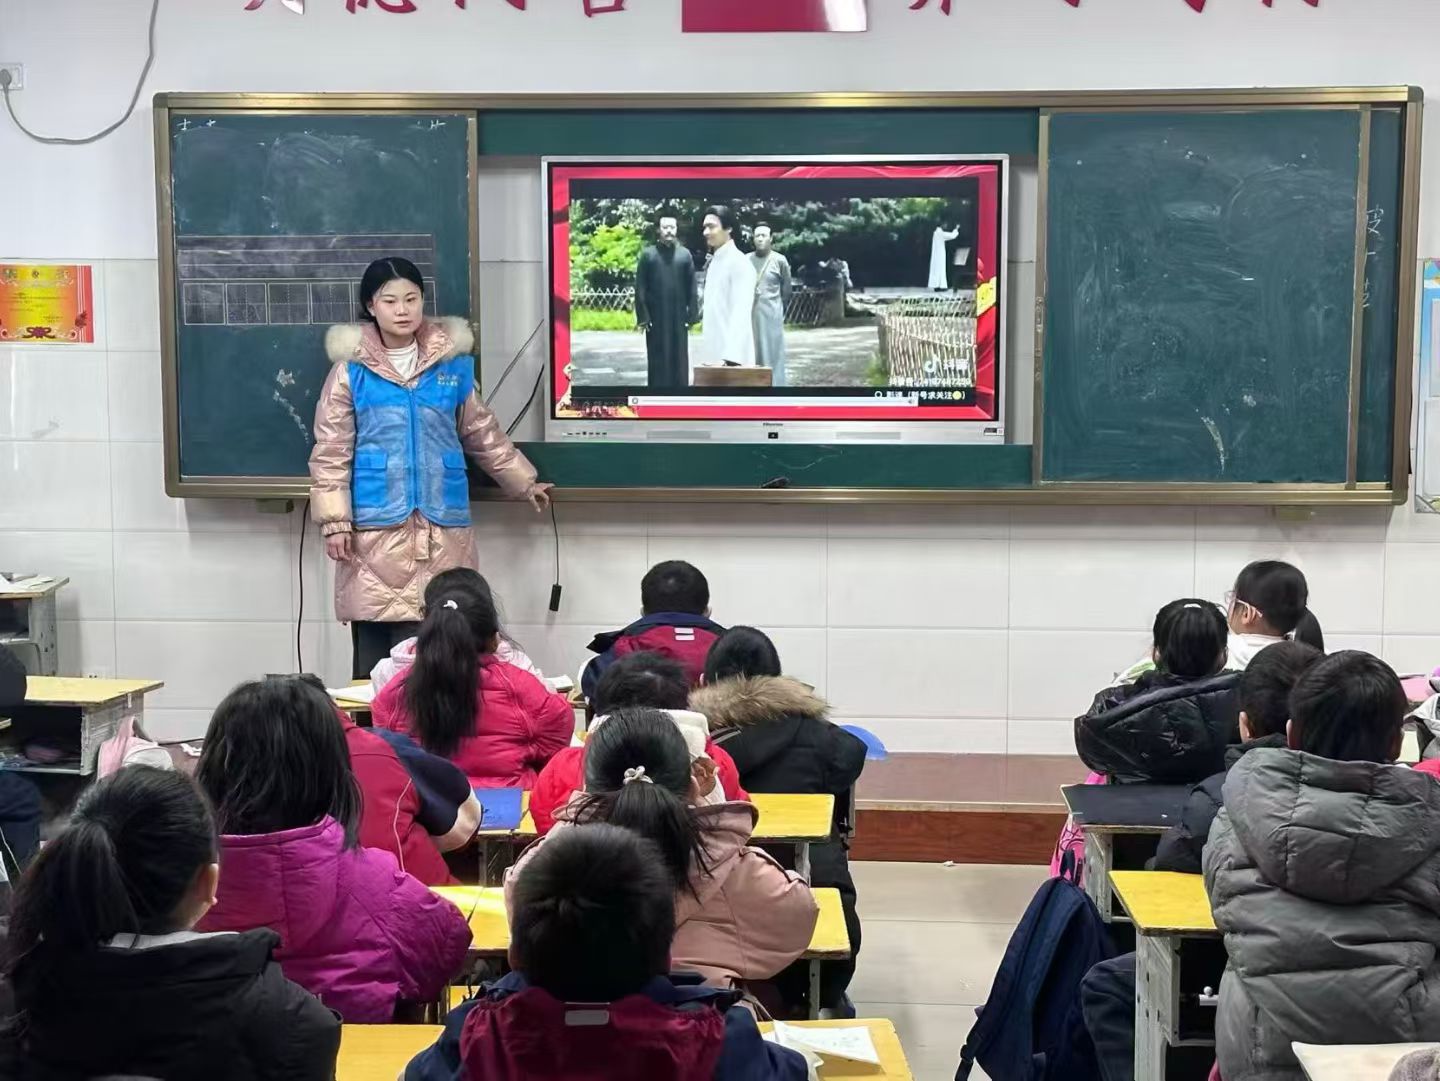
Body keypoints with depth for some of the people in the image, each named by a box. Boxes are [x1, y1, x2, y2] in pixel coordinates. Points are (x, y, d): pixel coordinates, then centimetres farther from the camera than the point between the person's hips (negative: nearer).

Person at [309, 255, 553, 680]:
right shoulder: (351, 369, 0)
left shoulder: (454, 362, 9)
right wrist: (334, 521, -7)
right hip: (375, 524, -2)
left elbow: (483, 433, 21)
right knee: (375, 656, 0)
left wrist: (524, 483, 25)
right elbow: (331, 452, 0)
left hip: (442, 523, 2)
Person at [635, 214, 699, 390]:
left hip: (679, 316, 1)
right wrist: (642, 316, -8)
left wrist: (692, 314, -1)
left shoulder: (685, 254, 5)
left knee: (679, 358, 4)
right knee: (658, 359, 2)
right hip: (656, 317, -1)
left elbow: (692, 288, 5)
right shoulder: (648, 254, 0)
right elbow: (640, 288, -1)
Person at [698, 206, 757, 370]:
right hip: (714, 355, 8)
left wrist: (730, 357, -29)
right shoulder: (714, 262, 16)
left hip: (731, 357, -8)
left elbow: (741, 313, -20)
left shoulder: (739, 263, -11)